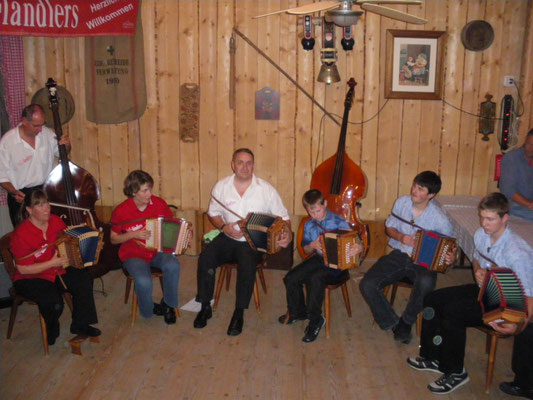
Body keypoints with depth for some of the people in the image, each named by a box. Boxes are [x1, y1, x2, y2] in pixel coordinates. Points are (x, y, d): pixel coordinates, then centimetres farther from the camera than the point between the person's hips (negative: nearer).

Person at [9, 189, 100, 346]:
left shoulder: (56, 221, -2)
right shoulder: (21, 234, -20)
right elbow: (23, 269, -19)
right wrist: (52, 263, -26)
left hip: (58, 270, 6)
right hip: (30, 278, -6)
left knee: (84, 279, -18)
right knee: (53, 300, -30)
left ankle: (80, 325, -1)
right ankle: (51, 333, 3)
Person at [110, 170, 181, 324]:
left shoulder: (159, 203, -3)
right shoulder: (121, 211, -9)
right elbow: (113, 239, 0)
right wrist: (133, 234, -18)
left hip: (157, 251, 2)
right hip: (133, 255, -2)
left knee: (173, 266, -31)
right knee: (144, 282, -32)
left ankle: (168, 304, -4)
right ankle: (149, 309, 5)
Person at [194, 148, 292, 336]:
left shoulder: (266, 189, -4)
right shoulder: (221, 186, 2)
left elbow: (283, 217, 0)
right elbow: (213, 213, 12)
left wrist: (286, 234, -20)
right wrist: (224, 227, -9)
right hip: (227, 238, 3)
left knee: (247, 263, -34)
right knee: (205, 258, -24)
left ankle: (239, 313, -16)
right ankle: (205, 307, -6)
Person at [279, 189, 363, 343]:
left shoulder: (339, 222, -10)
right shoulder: (309, 225, 6)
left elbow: (352, 243, -9)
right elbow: (306, 250, 15)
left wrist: (358, 248, -34)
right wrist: (312, 245, -8)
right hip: (318, 259, 6)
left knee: (315, 278, -34)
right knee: (291, 278, -13)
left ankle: (315, 320, -14)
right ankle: (298, 312, 14)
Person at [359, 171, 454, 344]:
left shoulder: (439, 220, -10)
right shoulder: (401, 202, -1)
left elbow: (449, 248, 3)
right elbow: (389, 227, 13)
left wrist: (451, 258, -21)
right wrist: (400, 237, -8)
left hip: (423, 262, -3)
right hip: (398, 256, 3)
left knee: (426, 282, -39)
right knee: (367, 285, -20)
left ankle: (407, 321, -10)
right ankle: (393, 323, 0)